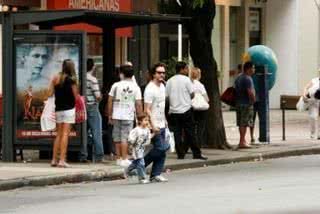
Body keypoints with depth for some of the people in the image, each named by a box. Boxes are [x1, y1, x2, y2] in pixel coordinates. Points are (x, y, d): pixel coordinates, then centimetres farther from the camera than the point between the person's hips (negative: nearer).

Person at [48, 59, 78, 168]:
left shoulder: (56, 78, 3)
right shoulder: (71, 80, -9)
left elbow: (50, 93, 0)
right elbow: (76, 96, -6)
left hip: (58, 109, 5)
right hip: (69, 109, -5)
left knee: (58, 134, 13)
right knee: (65, 134, -5)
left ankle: (54, 160, 11)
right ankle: (62, 160, -10)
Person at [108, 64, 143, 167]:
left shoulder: (116, 85, 1)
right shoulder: (135, 87, -4)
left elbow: (110, 101, 3)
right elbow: (138, 104, -6)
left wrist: (110, 115, 12)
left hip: (116, 116, 2)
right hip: (128, 116, -2)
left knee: (117, 138, 10)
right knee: (125, 138, -2)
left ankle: (118, 158, 16)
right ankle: (124, 159, -4)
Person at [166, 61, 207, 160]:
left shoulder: (170, 81, 5)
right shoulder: (186, 79, -7)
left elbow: (166, 96, 4)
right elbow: (192, 94, -5)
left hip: (174, 111, 3)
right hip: (186, 110, -3)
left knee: (177, 134, 5)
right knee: (190, 133, 1)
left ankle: (180, 154, 4)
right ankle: (196, 153, 3)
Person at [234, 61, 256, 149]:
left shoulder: (238, 78, 14)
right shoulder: (248, 79, -15)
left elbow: (236, 90, 19)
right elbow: (250, 92, -23)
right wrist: (253, 100, -8)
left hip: (238, 103, 9)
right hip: (246, 104, -9)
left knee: (241, 123, 14)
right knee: (244, 123, -6)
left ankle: (243, 140, 22)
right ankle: (242, 142, -7)